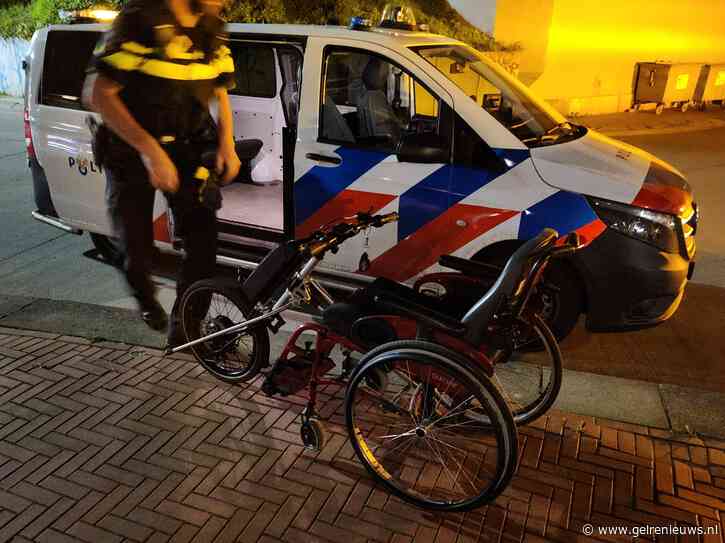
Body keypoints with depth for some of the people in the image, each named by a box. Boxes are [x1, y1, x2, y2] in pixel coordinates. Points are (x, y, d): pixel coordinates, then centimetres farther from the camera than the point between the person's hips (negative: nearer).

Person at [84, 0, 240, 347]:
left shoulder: (213, 30, -1)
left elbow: (220, 91, 12)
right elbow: (97, 93, -22)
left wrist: (227, 142, -5)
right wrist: (149, 149, -32)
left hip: (187, 150, 4)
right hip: (133, 151, -4)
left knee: (203, 243, -8)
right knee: (137, 249, 3)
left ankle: (182, 328, 10)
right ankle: (145, 298, 40)